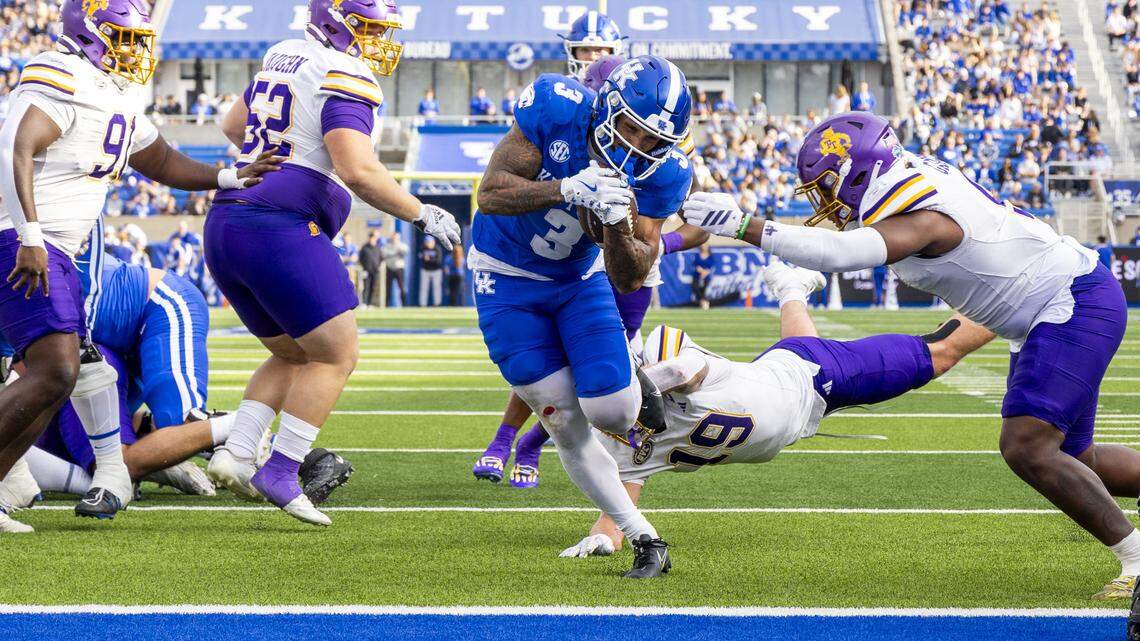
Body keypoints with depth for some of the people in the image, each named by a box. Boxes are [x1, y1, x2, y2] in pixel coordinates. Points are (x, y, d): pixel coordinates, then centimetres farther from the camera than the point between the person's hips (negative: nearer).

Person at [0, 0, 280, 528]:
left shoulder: (119, 98, 17)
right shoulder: (61, 81, -14)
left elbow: (162, 164, 30)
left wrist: (230, 179, 17)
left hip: (51, 254, 10)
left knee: (50, 382, 12)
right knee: (54, 373, -19)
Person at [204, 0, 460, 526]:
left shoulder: (284, 59, 19)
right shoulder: (344, 80, -9)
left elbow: (233, 125, 35)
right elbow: (359, 172, -22)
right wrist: (423, 216, -11)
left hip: (225, 226, 9)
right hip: (279, 230, -9)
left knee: (293, 356, 20)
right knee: (336, 355, 1)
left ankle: (234, 454, 8)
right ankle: (279, 474, -3)